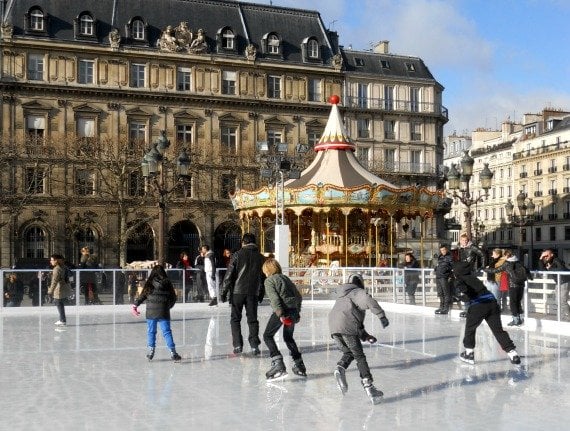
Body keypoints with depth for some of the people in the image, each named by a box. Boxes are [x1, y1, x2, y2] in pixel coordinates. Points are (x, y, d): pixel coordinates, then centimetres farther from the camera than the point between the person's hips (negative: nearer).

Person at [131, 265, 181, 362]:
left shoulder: (149, 283, -2)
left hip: (151, 312, 0)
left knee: (151, 332, 12)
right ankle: (172, 352, -3)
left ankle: (151, 350, 13)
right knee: (167, 332, 1)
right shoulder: (167, 283, 1)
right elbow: (173, 298, 7)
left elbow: (142, 295, 2)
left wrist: (135, 305, 15)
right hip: (164, 312, 0)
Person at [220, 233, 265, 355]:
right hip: (253, 293, 2)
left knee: (235, 319, 9)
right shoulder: (261, 257, 6)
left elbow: (229, 275, -6)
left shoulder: (238, 255, -3)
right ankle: (254, 345, 4)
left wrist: (224, 292, -2)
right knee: (252, 319, 10)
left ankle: (237, 345, 3)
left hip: (237, 291, -2)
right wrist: (261, 294, 19)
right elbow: (263, 277, 10)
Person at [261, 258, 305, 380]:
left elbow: (274, 298, -14)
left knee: (268, 336, 0)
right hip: (293, 311, 7)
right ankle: (299, 365, 24)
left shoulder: (269, 281, 2)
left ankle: (278, 364, -16)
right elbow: (299, 296, 21)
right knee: (288, 337, 24)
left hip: (281, 311, -7)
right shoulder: (286, 278, 22)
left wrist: (280, 314, -20)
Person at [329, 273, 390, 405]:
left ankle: (340, 368, -6)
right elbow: (369, 301, -15)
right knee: (359, 356, 1)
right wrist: (382, 316, -13)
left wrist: (365, 336, 27)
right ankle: (368, 385, -5)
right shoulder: (357, 292, 11)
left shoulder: (341, 297, 35)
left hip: (333, 329, 7)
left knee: (349, 353, 22)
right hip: (347, 328, -7)